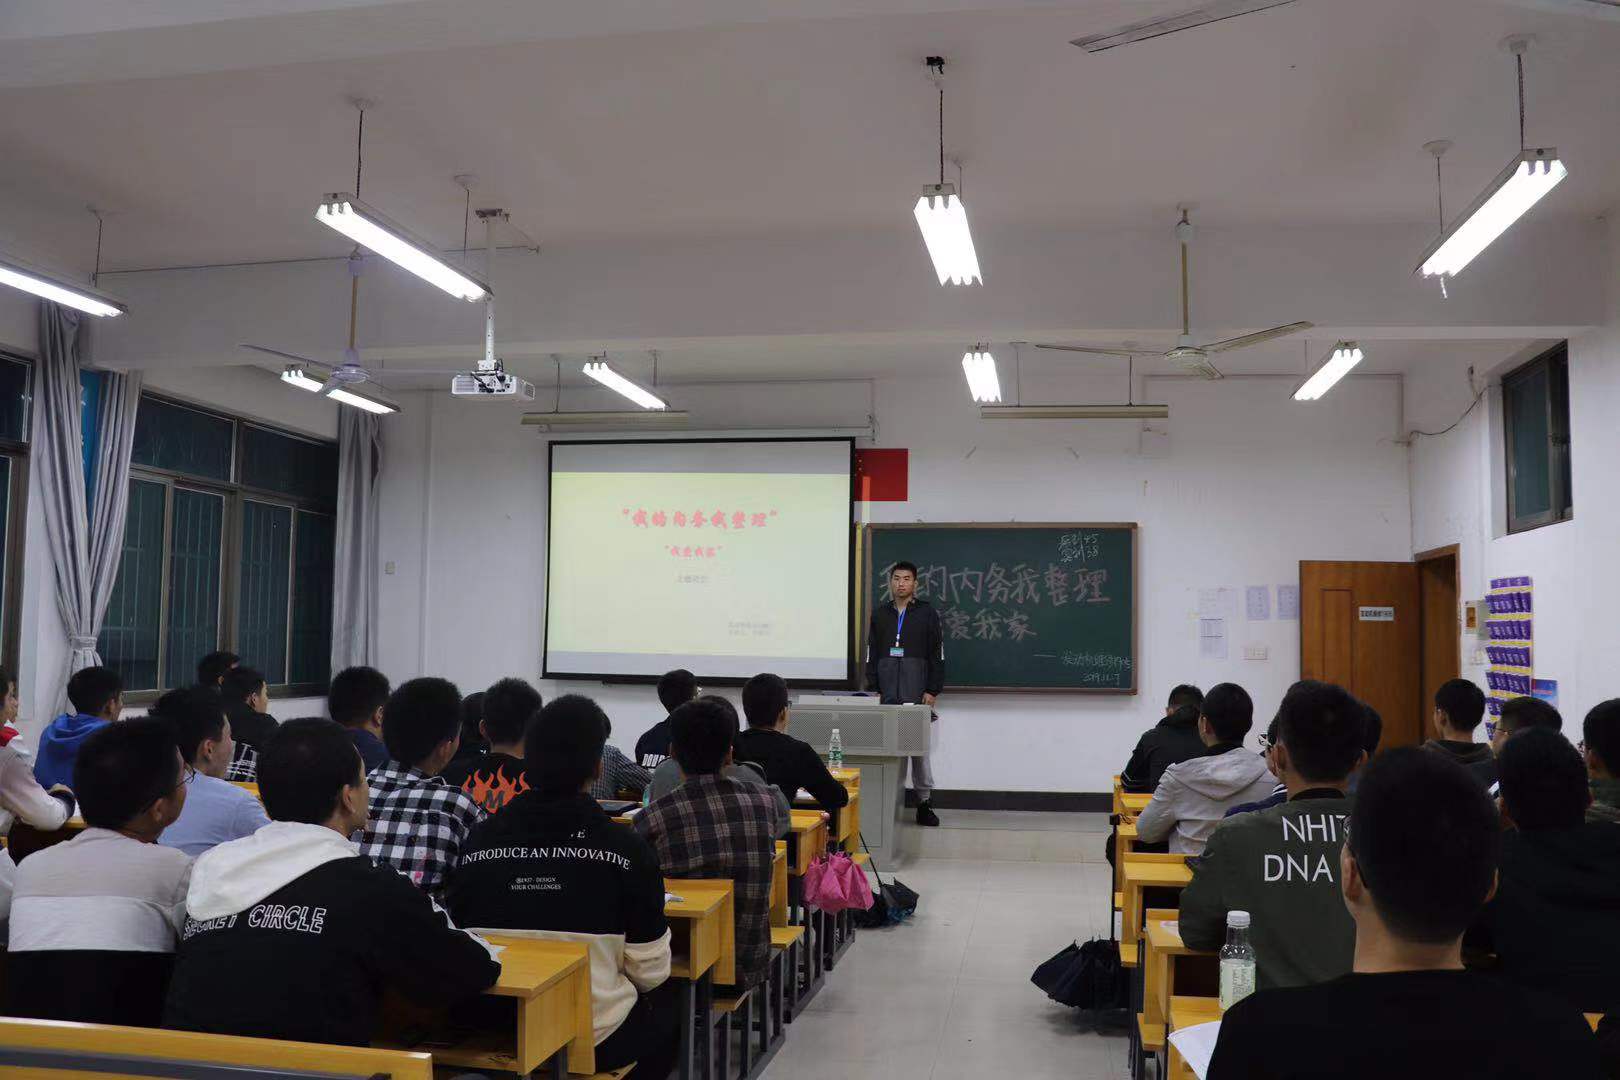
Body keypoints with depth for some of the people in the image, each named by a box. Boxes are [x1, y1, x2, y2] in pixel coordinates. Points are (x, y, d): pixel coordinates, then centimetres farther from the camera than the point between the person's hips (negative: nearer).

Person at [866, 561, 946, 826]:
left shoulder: (927, 613, 3)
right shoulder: (880, 613, 11)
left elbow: (937, 654, 0)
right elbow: (871, 653, 11)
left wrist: (933, 690, -6)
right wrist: (873, 687, 3)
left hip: (917, 690, -2)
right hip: (887, 693, 2)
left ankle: (924, 802, 6)